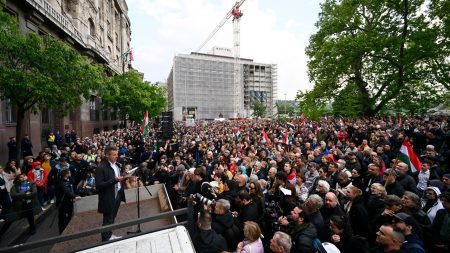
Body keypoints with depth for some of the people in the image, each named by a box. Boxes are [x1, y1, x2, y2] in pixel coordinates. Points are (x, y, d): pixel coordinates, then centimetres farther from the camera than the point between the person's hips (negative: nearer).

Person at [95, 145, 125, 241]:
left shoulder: (117, 165, 5)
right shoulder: (101, 168, -20)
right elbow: (99, 185, -23)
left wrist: (122, 178, -1)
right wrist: (114, 180, -29)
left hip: (117, 195, 7)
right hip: (108, 198, -7)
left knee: (112, 218, 23)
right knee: (107, 220, 10)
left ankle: (110, 235, 40)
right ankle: (106, 239, 28)